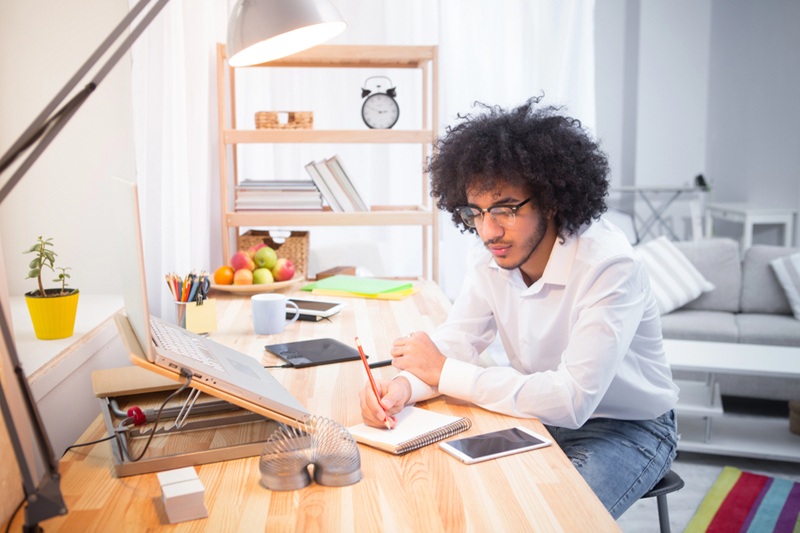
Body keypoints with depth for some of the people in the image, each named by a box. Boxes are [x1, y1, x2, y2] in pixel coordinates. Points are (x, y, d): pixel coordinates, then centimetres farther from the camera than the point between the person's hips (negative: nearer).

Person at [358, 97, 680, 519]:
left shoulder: (608, 265, -29)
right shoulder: (489, 255, -10)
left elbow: (572, 400, -34)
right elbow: (457, 341, -6)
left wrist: (443, 372, -29)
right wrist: (404, 386, -29)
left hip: (627, 428, -5)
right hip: (542, 414, 5)